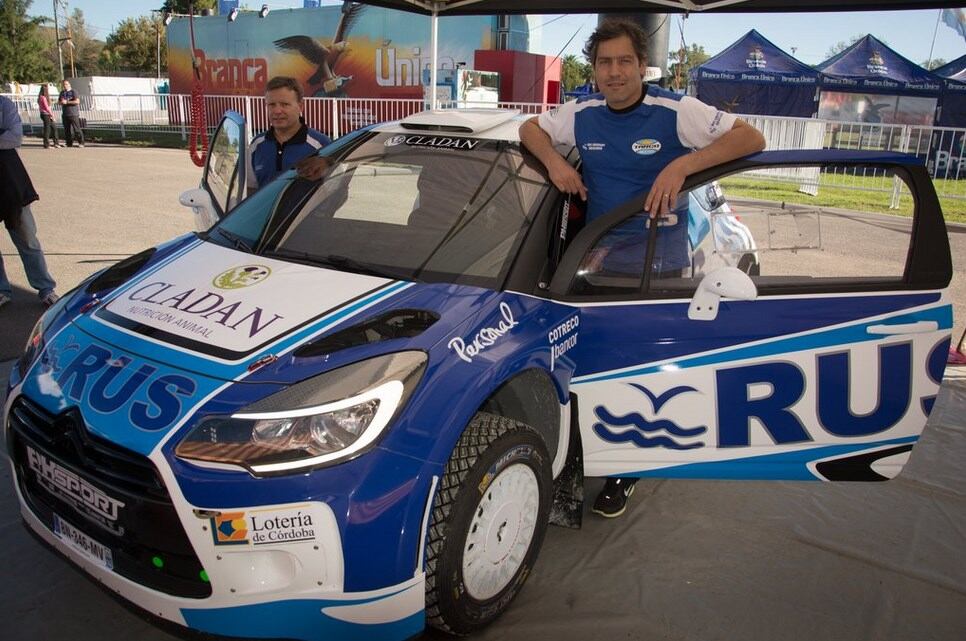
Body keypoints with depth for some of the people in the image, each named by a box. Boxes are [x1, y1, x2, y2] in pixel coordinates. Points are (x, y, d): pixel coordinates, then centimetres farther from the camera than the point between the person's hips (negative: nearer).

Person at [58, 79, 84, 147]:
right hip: (65, 114, 6)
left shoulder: (73, 92, -3)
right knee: (67, 130, 6)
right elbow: (59, 101, 24)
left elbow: (77, 101, -14)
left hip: (73, 114, -6)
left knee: (77, 129, -8)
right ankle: (69, 143, 12)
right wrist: (61, 102, -1)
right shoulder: (62, 93, 16)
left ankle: (81, 143, -4)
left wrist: (67, 102, -15)